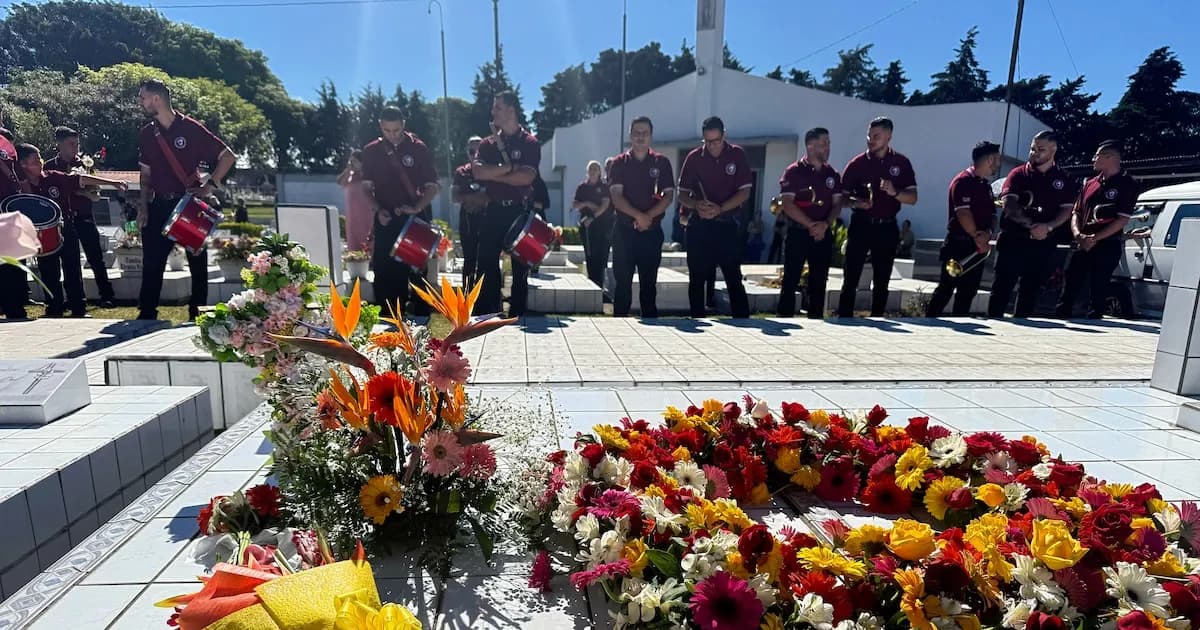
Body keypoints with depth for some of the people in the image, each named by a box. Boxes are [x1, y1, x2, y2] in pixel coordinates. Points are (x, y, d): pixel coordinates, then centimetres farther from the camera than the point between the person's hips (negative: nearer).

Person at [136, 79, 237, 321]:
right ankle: (147, 315, 13)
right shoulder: (147, 134, 9)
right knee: (151, 263, 3)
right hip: (159, 207, 4)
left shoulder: (190, 128, -7)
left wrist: (209, 186, -14)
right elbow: (146, 173, 16)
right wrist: (143, 205, 5)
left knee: (198, 263, 4)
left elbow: (228, 157, -7)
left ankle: (198, 315, 15)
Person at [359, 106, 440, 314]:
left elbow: (432, 186, -1)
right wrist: (377, 210, -7)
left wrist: (417, 208, -16)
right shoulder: (371, 151, 6)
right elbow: (367, 187, 10)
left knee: (417, 271, 2)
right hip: (387, 221, 2)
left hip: (416, 219, -2)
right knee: (385, 272, 3)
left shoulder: (418, 148, -1)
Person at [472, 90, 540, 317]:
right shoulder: (488, 143, 10)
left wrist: (493, 174, -9)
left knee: (520, 266, 4)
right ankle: (483, 315, 10)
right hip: (494, 210, 3)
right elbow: (478, 172, -7)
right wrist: (509, 167, -15)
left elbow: (526, 177, -15)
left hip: (520, 211, -3)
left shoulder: (530, 143, 0)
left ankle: (517, 315, 14)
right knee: (486, 264, 2)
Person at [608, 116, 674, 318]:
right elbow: (616, 196, -5)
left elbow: (668, 195, 1)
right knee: (622, 281, 1)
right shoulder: (619, 163, 5)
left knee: (649, 282, 6)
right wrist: (638, 215, -18)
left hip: (652, 231, 1)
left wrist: (648, 216, -13)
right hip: (624, 230, 0)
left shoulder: (662, 162, 7)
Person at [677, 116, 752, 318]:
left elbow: (745, 192, -4)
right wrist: (696, 204, -17)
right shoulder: (694, 158, 1)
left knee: (734, 278, -2)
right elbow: (682, 193, 4)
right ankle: (697, 320, 15)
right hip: (699, 225, 2)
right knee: (697, 279, 5)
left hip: (727, 225, -1)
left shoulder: (737, 155, -1)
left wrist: (720, 209, -18)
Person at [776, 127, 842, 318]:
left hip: (823, 235, 5)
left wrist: (825, 224, -12)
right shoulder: (793, 172, -4)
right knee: (790, 281, -3)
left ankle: (815, 320, 16)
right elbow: (787, 205, -12)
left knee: (819, 282, 7)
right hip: (798, 233, -4)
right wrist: (811, 225, -15)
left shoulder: (832, 174, 10)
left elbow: (837, 204, 7)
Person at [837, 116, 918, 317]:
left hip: (887, 228, 2)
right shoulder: (858, 163, 0)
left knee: (882, 282, 8)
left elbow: (912, 198, 0)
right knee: (850, 279, -5)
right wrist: (855, 202, -20)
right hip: (861, 226, -2)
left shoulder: (901, 163, 3)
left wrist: (894, 192, -20)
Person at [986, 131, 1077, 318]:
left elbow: (1066, 209, 3)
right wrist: (1029, 224, -22)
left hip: (1043, 243, 3)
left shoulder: (1064, 180, 10)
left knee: (1030, 290, 8)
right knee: (1002, 287, -3)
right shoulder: (1018, 174, 4)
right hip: (1012, 239, -2)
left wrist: (1048, 226, -17)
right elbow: (1008, 204, -9)